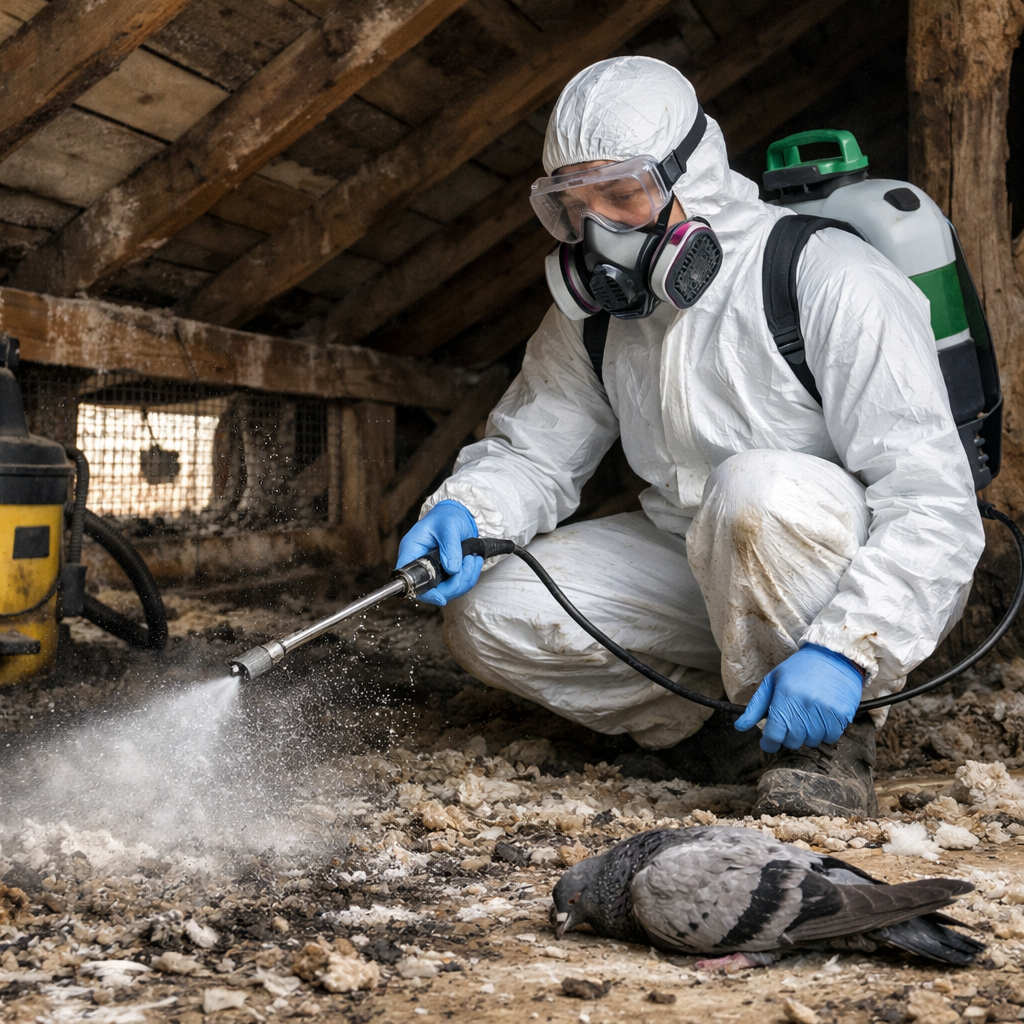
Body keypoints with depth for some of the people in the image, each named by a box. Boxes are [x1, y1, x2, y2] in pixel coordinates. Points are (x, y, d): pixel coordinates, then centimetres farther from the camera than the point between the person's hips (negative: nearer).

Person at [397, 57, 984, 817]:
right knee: (489, 615, -12)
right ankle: (724, 727, -3)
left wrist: (846, 646, -37)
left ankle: (827, 738, -15)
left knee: (759, 489, -39)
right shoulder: (595, 307, 0)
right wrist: (464, 511, -18)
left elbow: (932, 501, -26)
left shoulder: (829, 281, -21)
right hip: (698, 577, 6)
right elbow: (530, 452, 5)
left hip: (866, 581, -5)